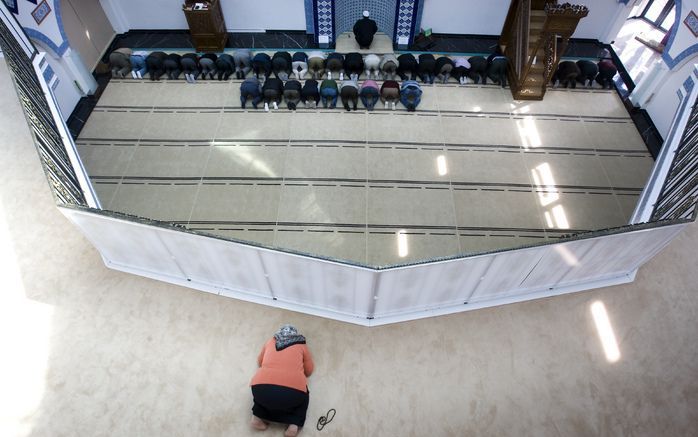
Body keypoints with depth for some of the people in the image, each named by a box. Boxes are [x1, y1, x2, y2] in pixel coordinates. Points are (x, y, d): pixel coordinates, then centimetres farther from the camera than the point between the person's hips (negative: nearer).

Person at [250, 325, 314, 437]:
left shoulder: (270, 341, 23)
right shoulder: (301, 345, 18)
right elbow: (309, 370, 26)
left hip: (261, 388, 2)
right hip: (293, 392, -1)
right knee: (303, 398, 32)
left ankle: (257, 417, 15)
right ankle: (294, 425, 9)